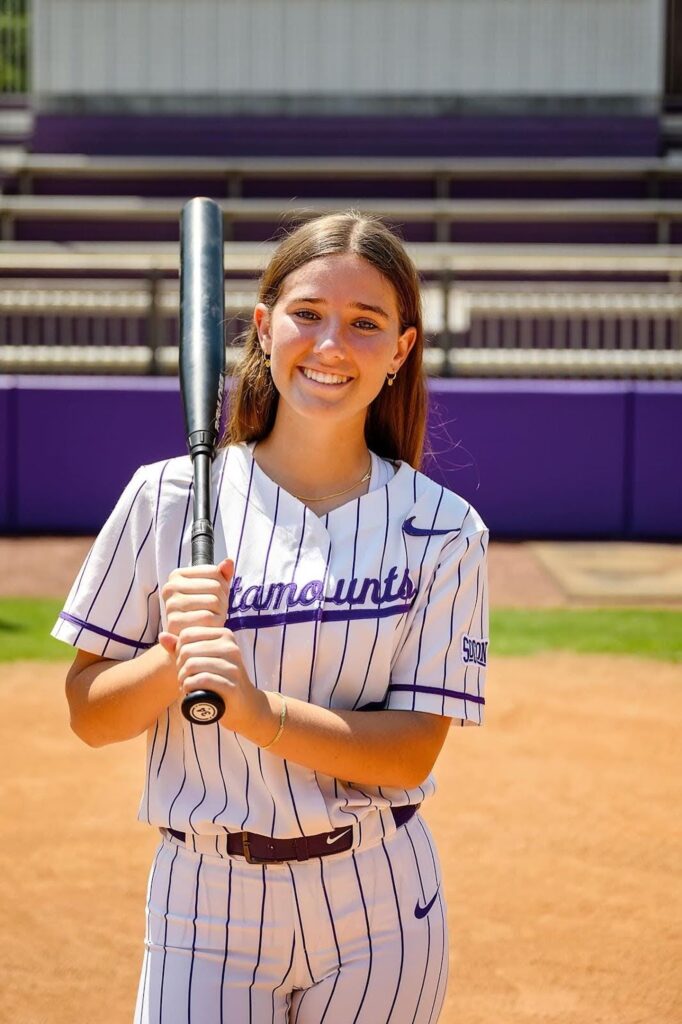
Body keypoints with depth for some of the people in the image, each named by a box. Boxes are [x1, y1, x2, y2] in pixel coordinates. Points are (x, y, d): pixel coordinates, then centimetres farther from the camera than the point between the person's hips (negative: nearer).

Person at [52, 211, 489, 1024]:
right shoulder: (166, 499, -3)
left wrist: (257, 710, -23)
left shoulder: (442, 529, -3)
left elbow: (413, 751, -9)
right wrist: (174, 659, -20)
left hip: (379, 907, 0)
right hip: (204, 903, 0)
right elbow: (88, 714, -1)